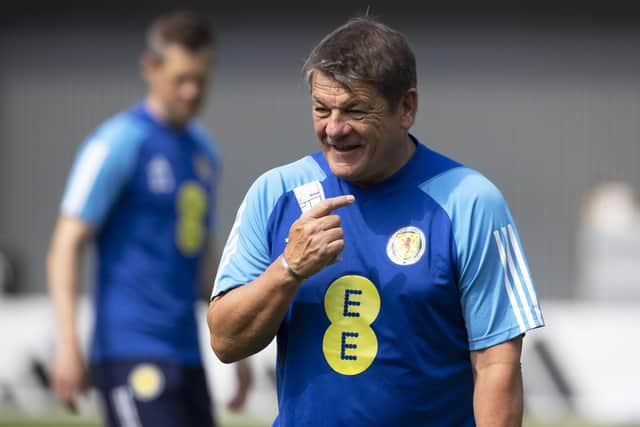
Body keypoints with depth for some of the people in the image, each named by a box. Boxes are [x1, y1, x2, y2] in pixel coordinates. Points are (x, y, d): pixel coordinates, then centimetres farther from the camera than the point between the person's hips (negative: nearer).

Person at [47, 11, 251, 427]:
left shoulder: (204, 150, 16)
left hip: (186, 353, 8)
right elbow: (66, 247, -11)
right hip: (132, 355, -8)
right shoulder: (118, 143, -7)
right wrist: (68, 343, -21)